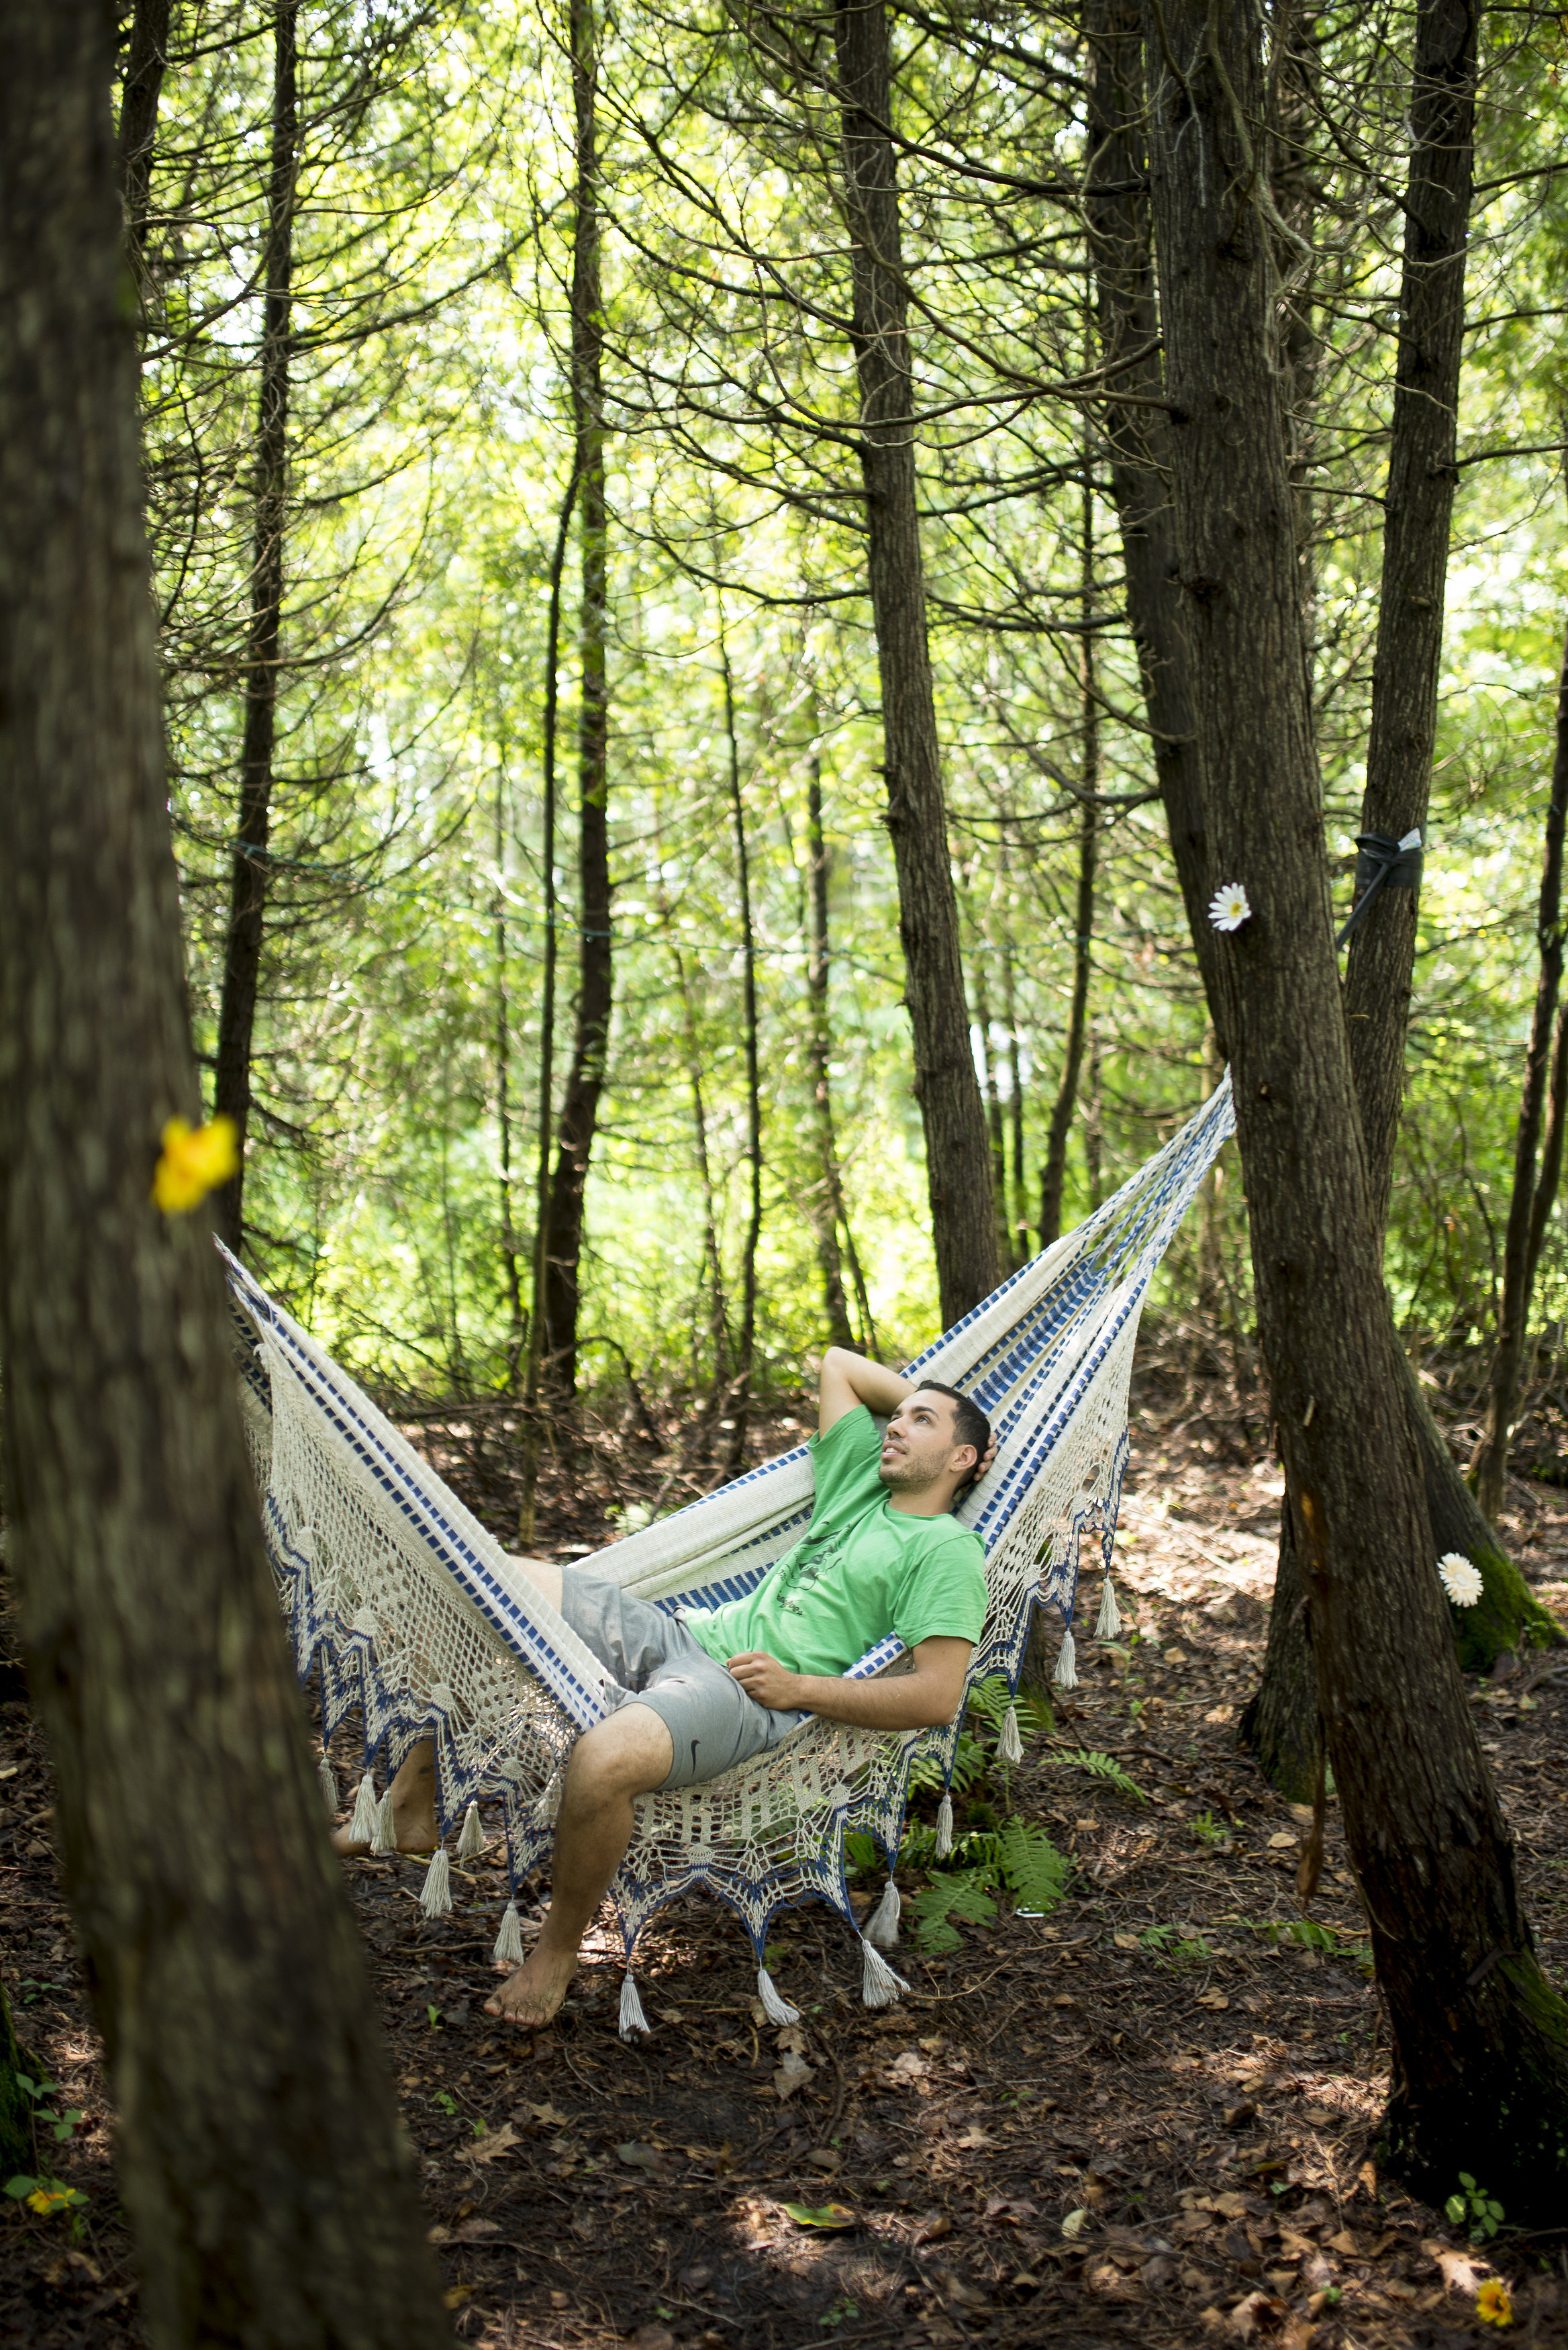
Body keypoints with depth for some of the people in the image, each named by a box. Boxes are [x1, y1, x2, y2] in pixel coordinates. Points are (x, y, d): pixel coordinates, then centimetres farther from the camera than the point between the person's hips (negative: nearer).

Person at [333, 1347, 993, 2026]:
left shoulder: (947, 1550, -2)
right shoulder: (863, 1482, 21)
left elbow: (937, 1697, -14)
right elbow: (836, 1364, 34)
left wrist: (798, 1688, -13)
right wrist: (920, 1395, 28)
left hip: (749, 1693, -9)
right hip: (681, 1633, 9)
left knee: (603, 1761, -39)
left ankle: (557, 1951, -9)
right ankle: (410, 1808, 10)